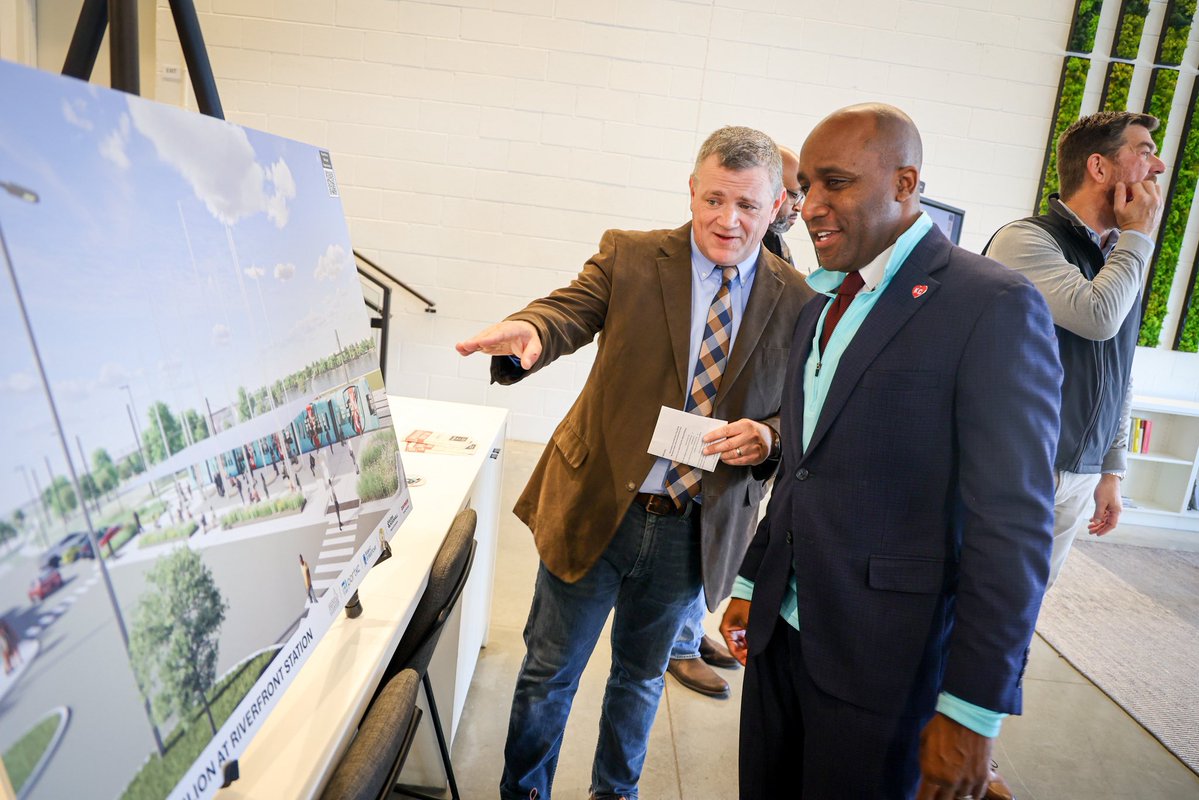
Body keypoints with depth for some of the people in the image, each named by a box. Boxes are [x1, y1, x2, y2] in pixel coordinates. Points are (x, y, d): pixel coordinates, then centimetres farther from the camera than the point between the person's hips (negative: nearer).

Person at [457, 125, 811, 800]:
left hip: (696, 531, 2)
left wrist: (769, 436, -19)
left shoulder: (798, 300, -1)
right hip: (597, 509, -1)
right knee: (550, 672, 15)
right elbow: (570, 311, -20)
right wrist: (527, 331, -43)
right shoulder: (629, 256, -4)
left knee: (642, 676, 24)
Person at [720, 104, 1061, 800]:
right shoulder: (821, 305, 10)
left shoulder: (995, 306, -14)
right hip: (781, 630, 7)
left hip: (883, 657, -6)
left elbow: (1012, 527, -17)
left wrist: (973, 710, -16)